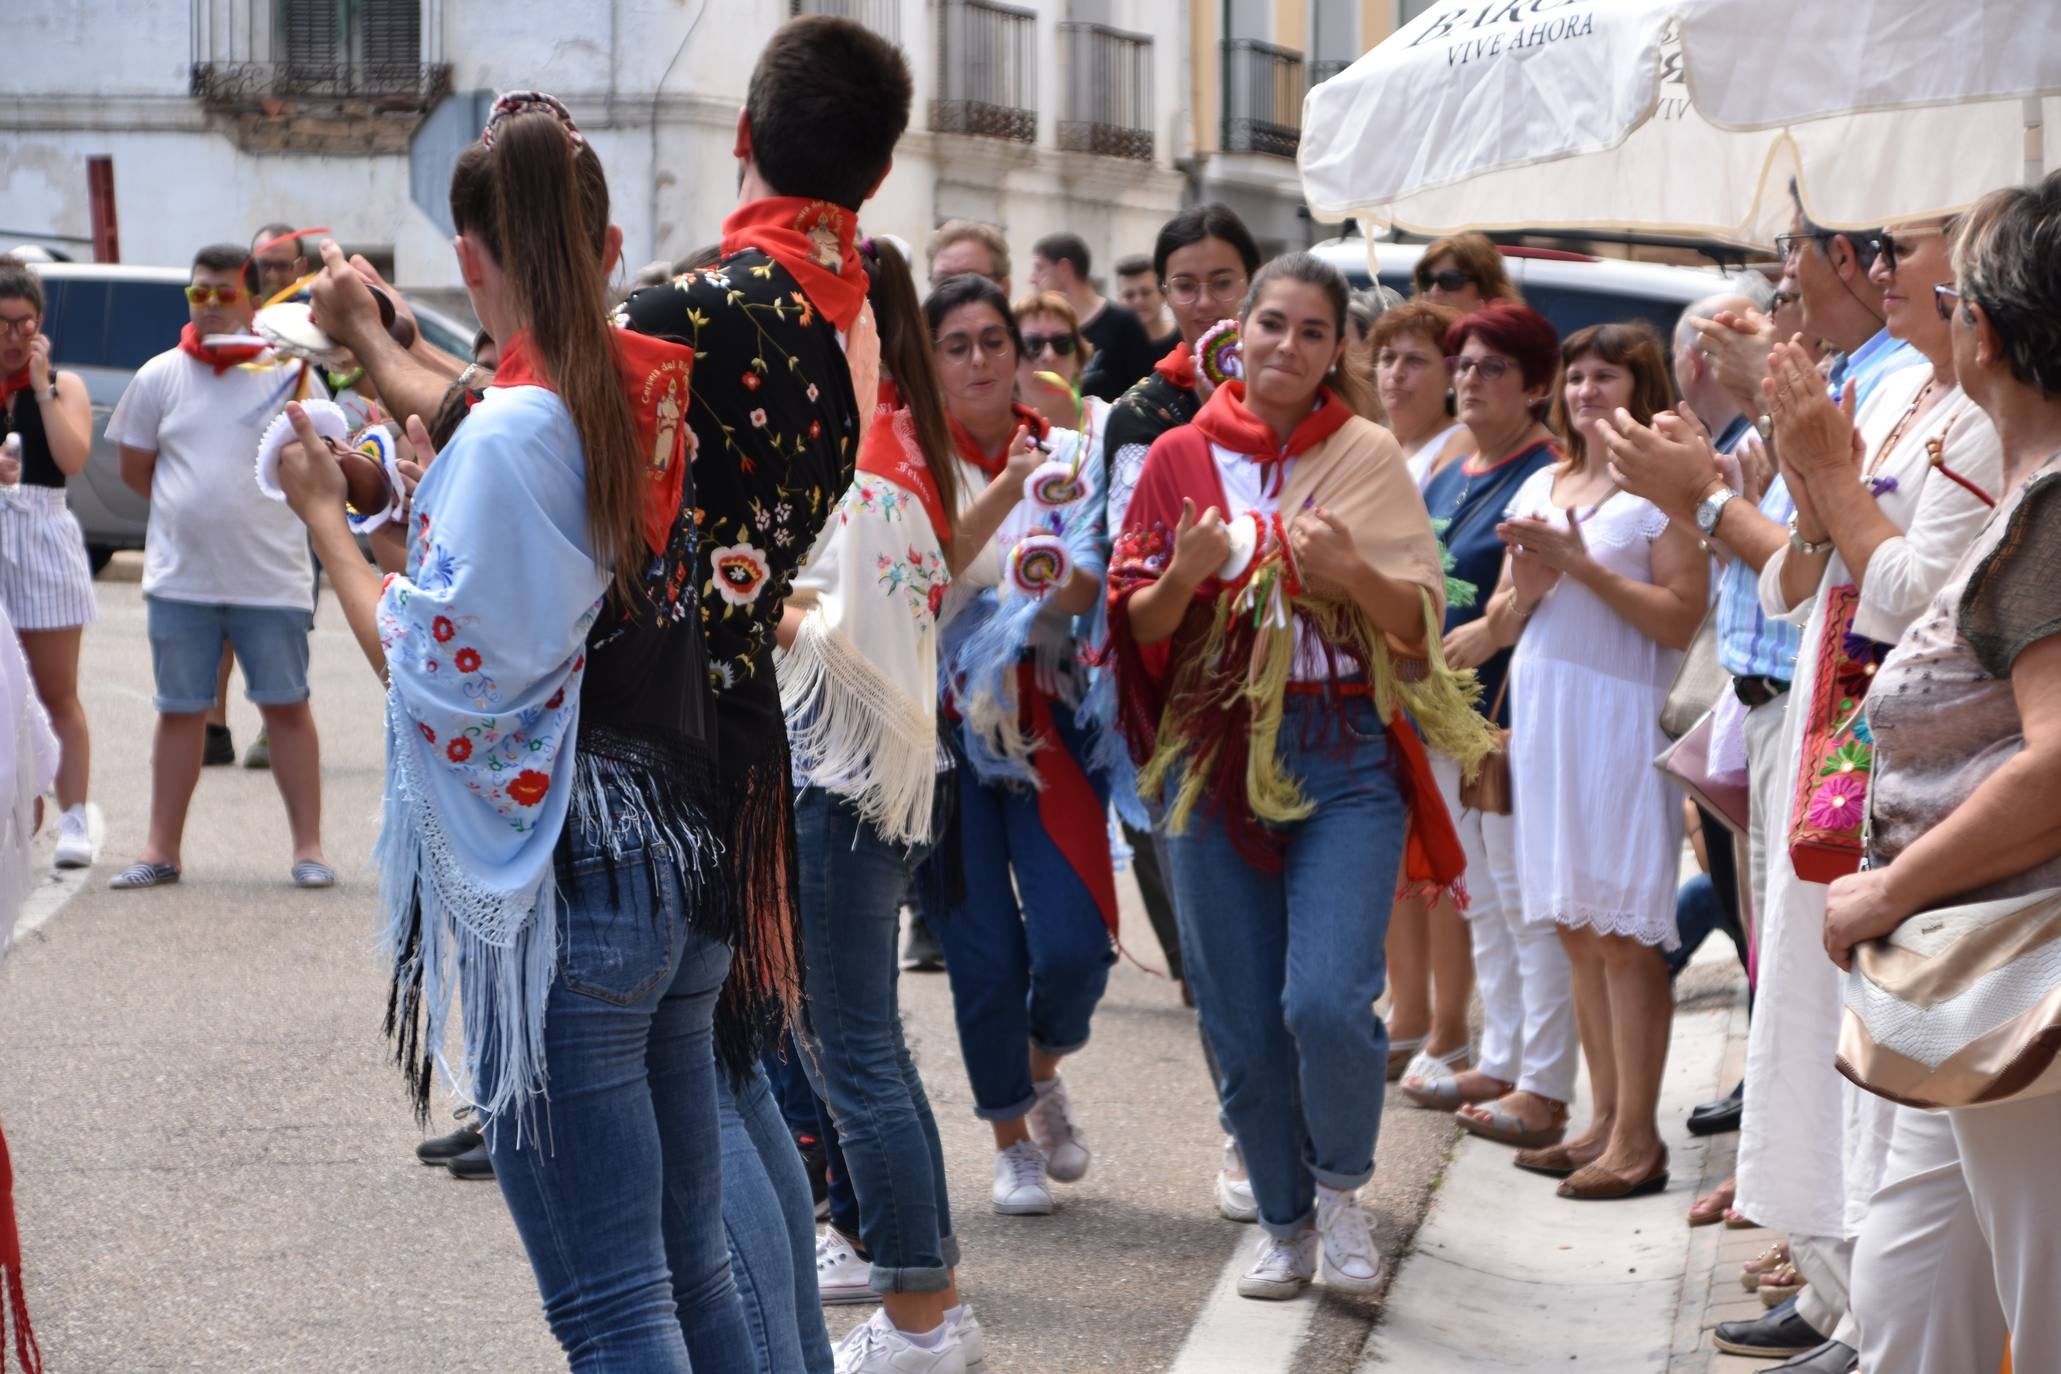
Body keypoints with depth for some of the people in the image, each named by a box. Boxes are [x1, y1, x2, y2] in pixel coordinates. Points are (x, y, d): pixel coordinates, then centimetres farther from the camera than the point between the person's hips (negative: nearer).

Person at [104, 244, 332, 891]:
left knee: (287, 706, 2)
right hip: (179, 577, 2)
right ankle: (161, 850, 13)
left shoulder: (290, 374, -1)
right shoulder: (160, 377, 4)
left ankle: (309, 847, 7)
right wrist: (196, 510, 6)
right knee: (180, 711, 8)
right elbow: (135, 468, 11)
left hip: (272, 577, -2)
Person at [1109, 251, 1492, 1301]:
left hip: (1344, 758, -2)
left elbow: (1420, 621, 1)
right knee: (1240, 1018, 5)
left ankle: (1341, 1186, 10)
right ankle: (1284, 1221, 24)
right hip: (1215, 755, 2)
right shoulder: (1181, 458, 6)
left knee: (1327, 1000, -16)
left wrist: (1350, 570, -18)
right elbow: (1137, 625, 5)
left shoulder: (1367, 456, 3)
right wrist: (1186, 573, -16)